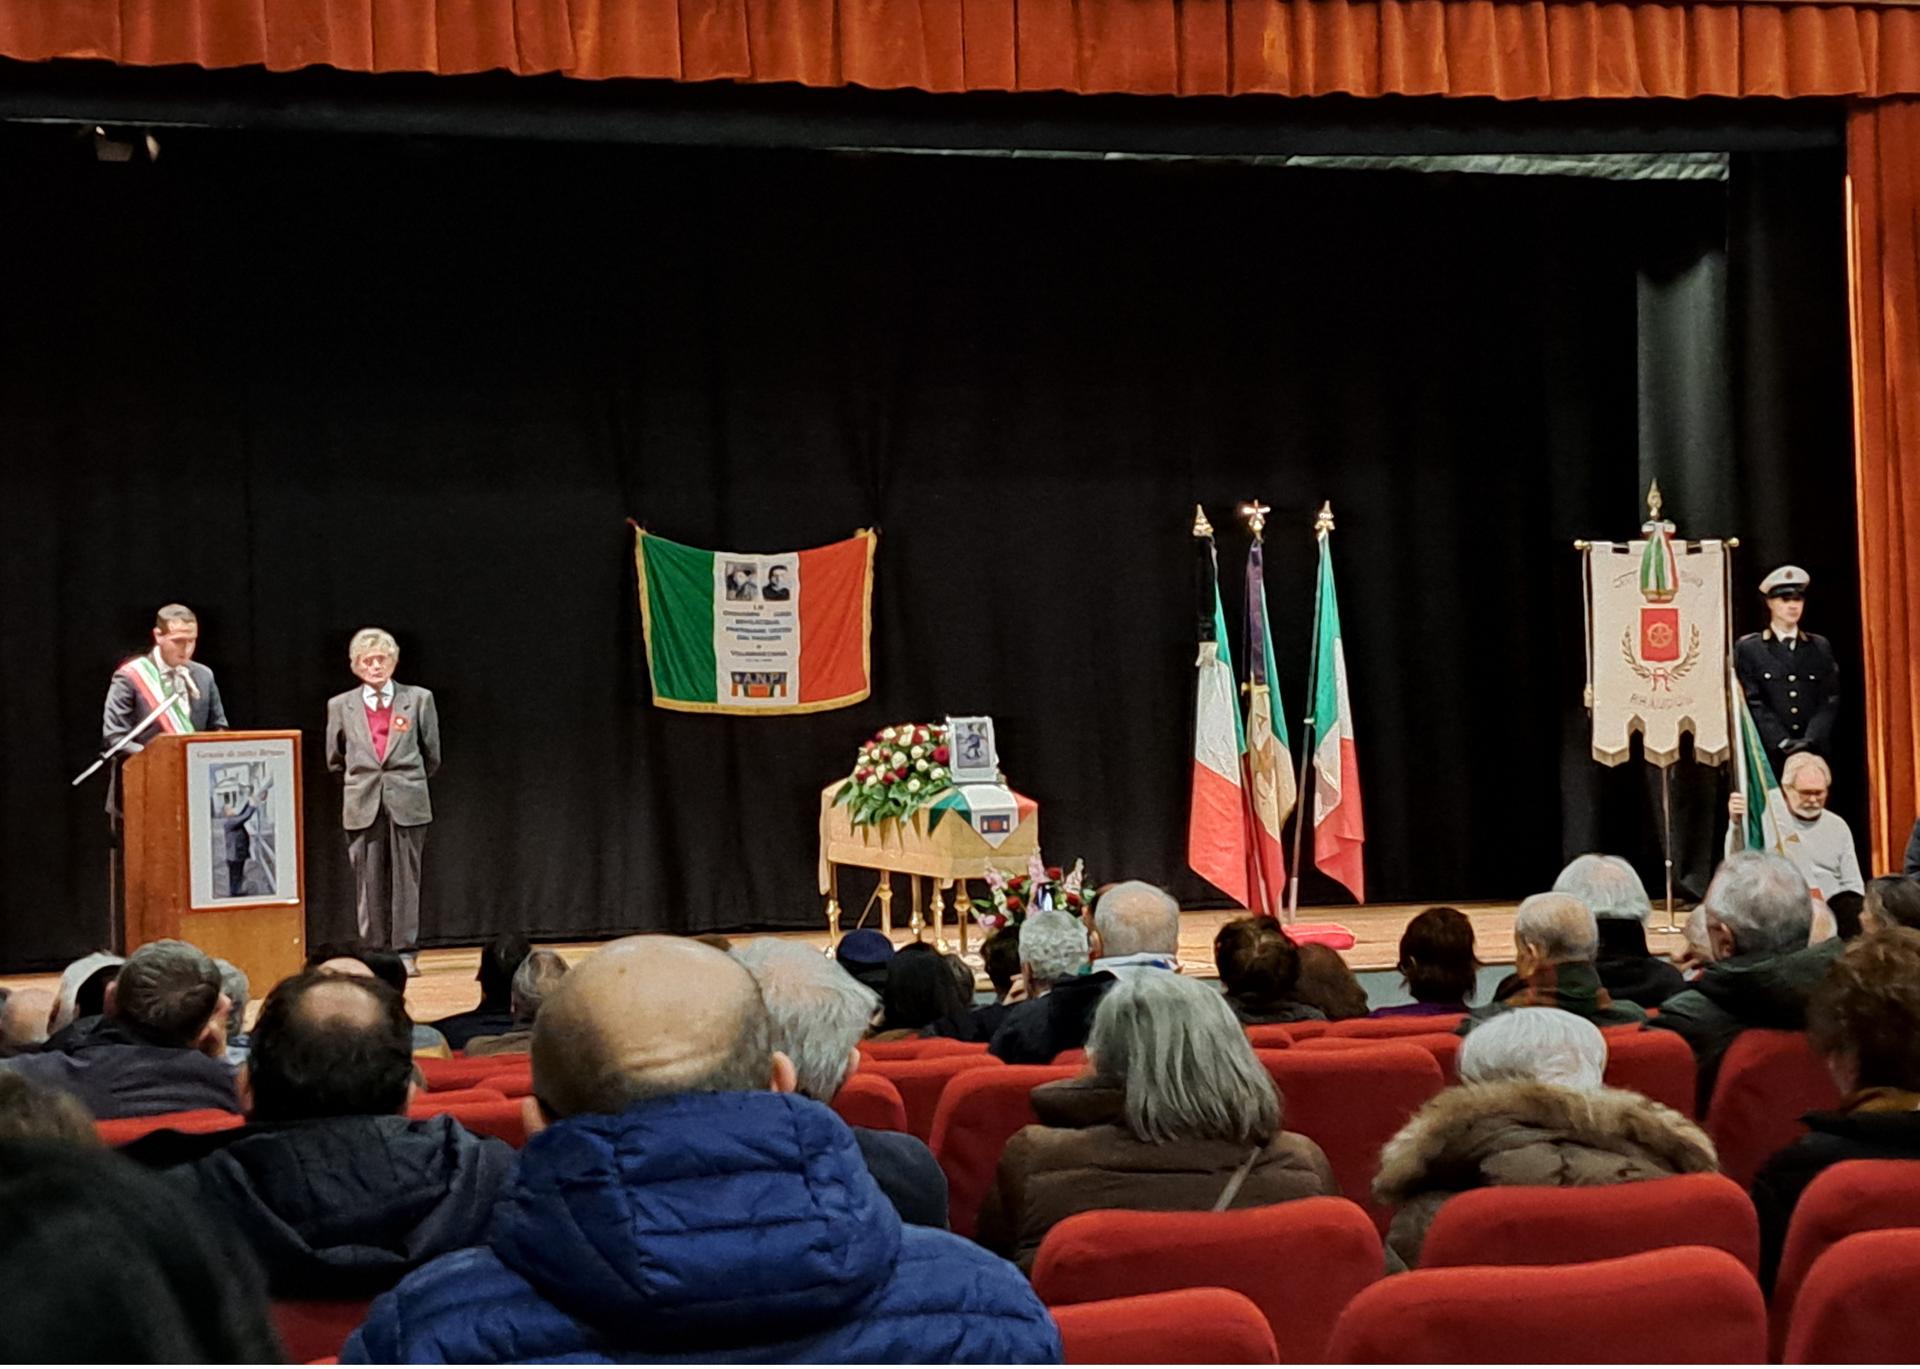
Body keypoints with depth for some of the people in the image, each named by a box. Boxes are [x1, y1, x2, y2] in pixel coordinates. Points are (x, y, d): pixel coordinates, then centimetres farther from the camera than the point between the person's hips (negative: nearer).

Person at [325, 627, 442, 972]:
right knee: (369, 882, 2)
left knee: (406, 878, 0)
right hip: (362, 806, 1)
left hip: (408, 803, -1)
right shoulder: (340, 706, 7)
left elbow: (431, 755, 11)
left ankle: (405, 953, 7)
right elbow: (335, 760, 17)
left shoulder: (419, 699, 3)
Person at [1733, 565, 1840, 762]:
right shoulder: (1747, 648, 6)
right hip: (1770, 756, -2)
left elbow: (1830, 700, 7)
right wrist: (1782, 742, -12)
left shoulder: (1820, 647, 15)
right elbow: (1753, 702, -1)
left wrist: (1810, 740, -9)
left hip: (1815, 752, 2)